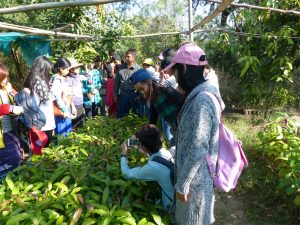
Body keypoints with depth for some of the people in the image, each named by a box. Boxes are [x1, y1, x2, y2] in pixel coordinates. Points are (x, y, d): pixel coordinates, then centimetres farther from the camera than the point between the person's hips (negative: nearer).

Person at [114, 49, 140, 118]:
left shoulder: (138, 69, -8)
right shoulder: (121, 67, 5)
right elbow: (116, 82, 10)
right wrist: (115, 94, 9)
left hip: (133, 95, -3)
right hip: (122, 95, 3)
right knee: (120, 116, 12)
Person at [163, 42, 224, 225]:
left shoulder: (201, 101, -28)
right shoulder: (203, 92, 2)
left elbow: (198, 148, -27)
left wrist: (182, 183, -19)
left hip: (196, 175, -8)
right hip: (198, 171, 8)